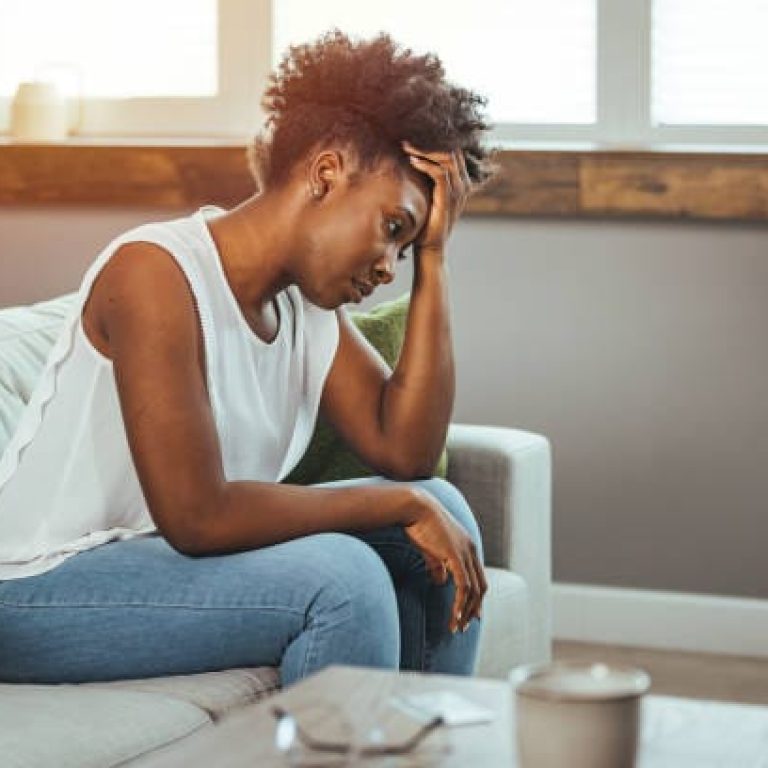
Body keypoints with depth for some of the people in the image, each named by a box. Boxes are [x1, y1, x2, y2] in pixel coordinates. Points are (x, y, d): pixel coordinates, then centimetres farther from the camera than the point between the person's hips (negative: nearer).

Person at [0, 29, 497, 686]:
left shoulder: (308, 300, 4)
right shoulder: (156, 273, -22)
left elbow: (406, 452, -5)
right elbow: (197, 517, -27)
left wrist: (433, 256, -6)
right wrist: (404, 505, -21)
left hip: (162, 554, 9)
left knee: (444, 509, 2)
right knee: (340, 576, -27)